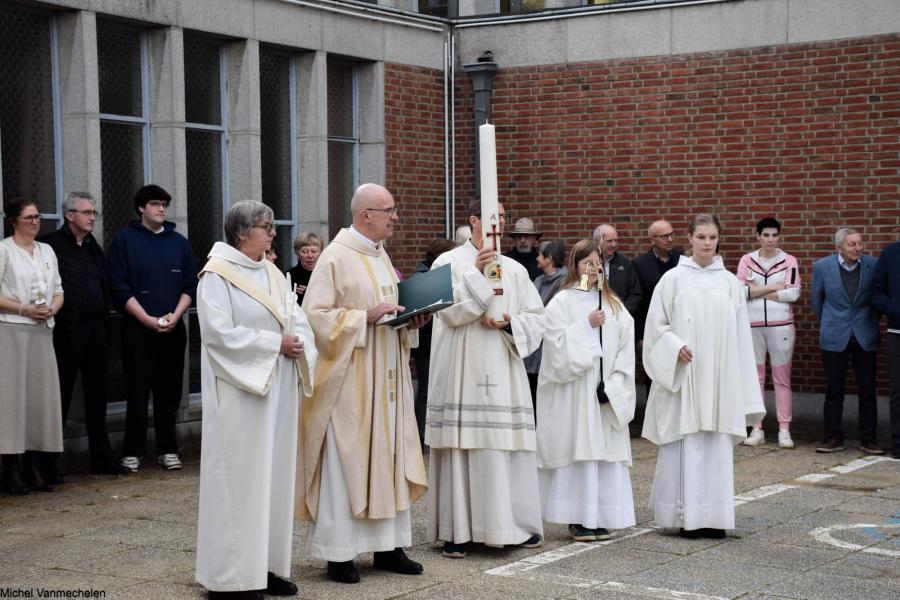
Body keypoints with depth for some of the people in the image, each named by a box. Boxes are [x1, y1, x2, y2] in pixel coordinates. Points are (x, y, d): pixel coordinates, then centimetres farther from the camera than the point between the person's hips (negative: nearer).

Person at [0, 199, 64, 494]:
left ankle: (34, 467, 10)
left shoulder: (46, 251, 16)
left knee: (42, 393, 4)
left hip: (42, 332, 6)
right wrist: (25, 309, -15)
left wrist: (52, 309, -2)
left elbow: (58, 291, 18)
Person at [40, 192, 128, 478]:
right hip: (67, 331, -7)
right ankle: (48, 463, 6)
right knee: (61, 395, -2)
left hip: (97, 329, 7)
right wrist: (54, 314, -15)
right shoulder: (52, 245, -7)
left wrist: (105, 320, 12)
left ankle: (102, 457, 20)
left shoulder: (93, 247, 16)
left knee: (98, 395, 12)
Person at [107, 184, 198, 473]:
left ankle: (167, 449, 12)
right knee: (137, 390, -1)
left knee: (169, 390, 5)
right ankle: (132, 451, 6)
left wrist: (175, 316, -7)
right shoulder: (125, 240, 2)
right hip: (137, 328, -3)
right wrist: (148, 319, -12)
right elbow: (119, 286, -5)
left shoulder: (179, 242, 12)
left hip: (173, 329, 3)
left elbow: (190, 285, 9)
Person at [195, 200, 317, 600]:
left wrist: (298, 344, -10)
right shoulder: (217, 276, -9)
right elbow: (220, 332, -18)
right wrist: (275, 344, -16)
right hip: (241, 392, -8)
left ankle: (268, 565, 16)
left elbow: (297, 319, 12)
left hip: (278, 389, 8)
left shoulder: (273, 274, 14)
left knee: (275, 474, 9)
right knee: (240, 475, -4)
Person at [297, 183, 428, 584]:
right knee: (345, 460, -3)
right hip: (348, 379, -8)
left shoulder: (380, 256, 13)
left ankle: (388, 545, 18)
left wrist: (408, 320, 4)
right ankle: (338, 553, 5)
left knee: (389, 456, 10)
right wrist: (365, 317, -22)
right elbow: (316, 315, -16)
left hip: (385, 379, 8)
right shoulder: (336, 258, -12)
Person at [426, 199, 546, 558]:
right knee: (461, 447, -5)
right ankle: (457, 530, 1)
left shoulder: (515, 270, 14)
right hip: (461, 371, -4)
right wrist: (476, 272, -17)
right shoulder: (449, 263, 2)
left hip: (504, 371, 4)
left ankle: (515, 524, 12)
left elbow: (537, 317, 11)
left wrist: (510, 323, -8)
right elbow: (448, 310, -11)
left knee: (508, 447, 2)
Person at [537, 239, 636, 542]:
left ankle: (600, 517, 8)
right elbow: (558, 345, -10)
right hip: (573, 391, -4)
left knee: (605, 450, 3)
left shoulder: (613, 304, 12)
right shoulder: (561, 303, 0)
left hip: (607, 392, 4)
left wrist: (614, 385, -4)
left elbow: (625, 348, 7)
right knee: (577, 450, -5)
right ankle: (577, 519, 0)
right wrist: (586, 324, -12)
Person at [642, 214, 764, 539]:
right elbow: (656, 324, 2)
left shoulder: (730, 283, 8)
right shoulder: (674, 279, 0)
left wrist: (743, 389, 8)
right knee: (686, 446, -2)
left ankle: (713, 518, 9)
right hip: (684, 377, -2)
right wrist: (676, 346, -16)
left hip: (719, 378, 3)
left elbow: (740, 336, 10)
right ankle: (688, 516, 5)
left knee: (717, 447, 3)